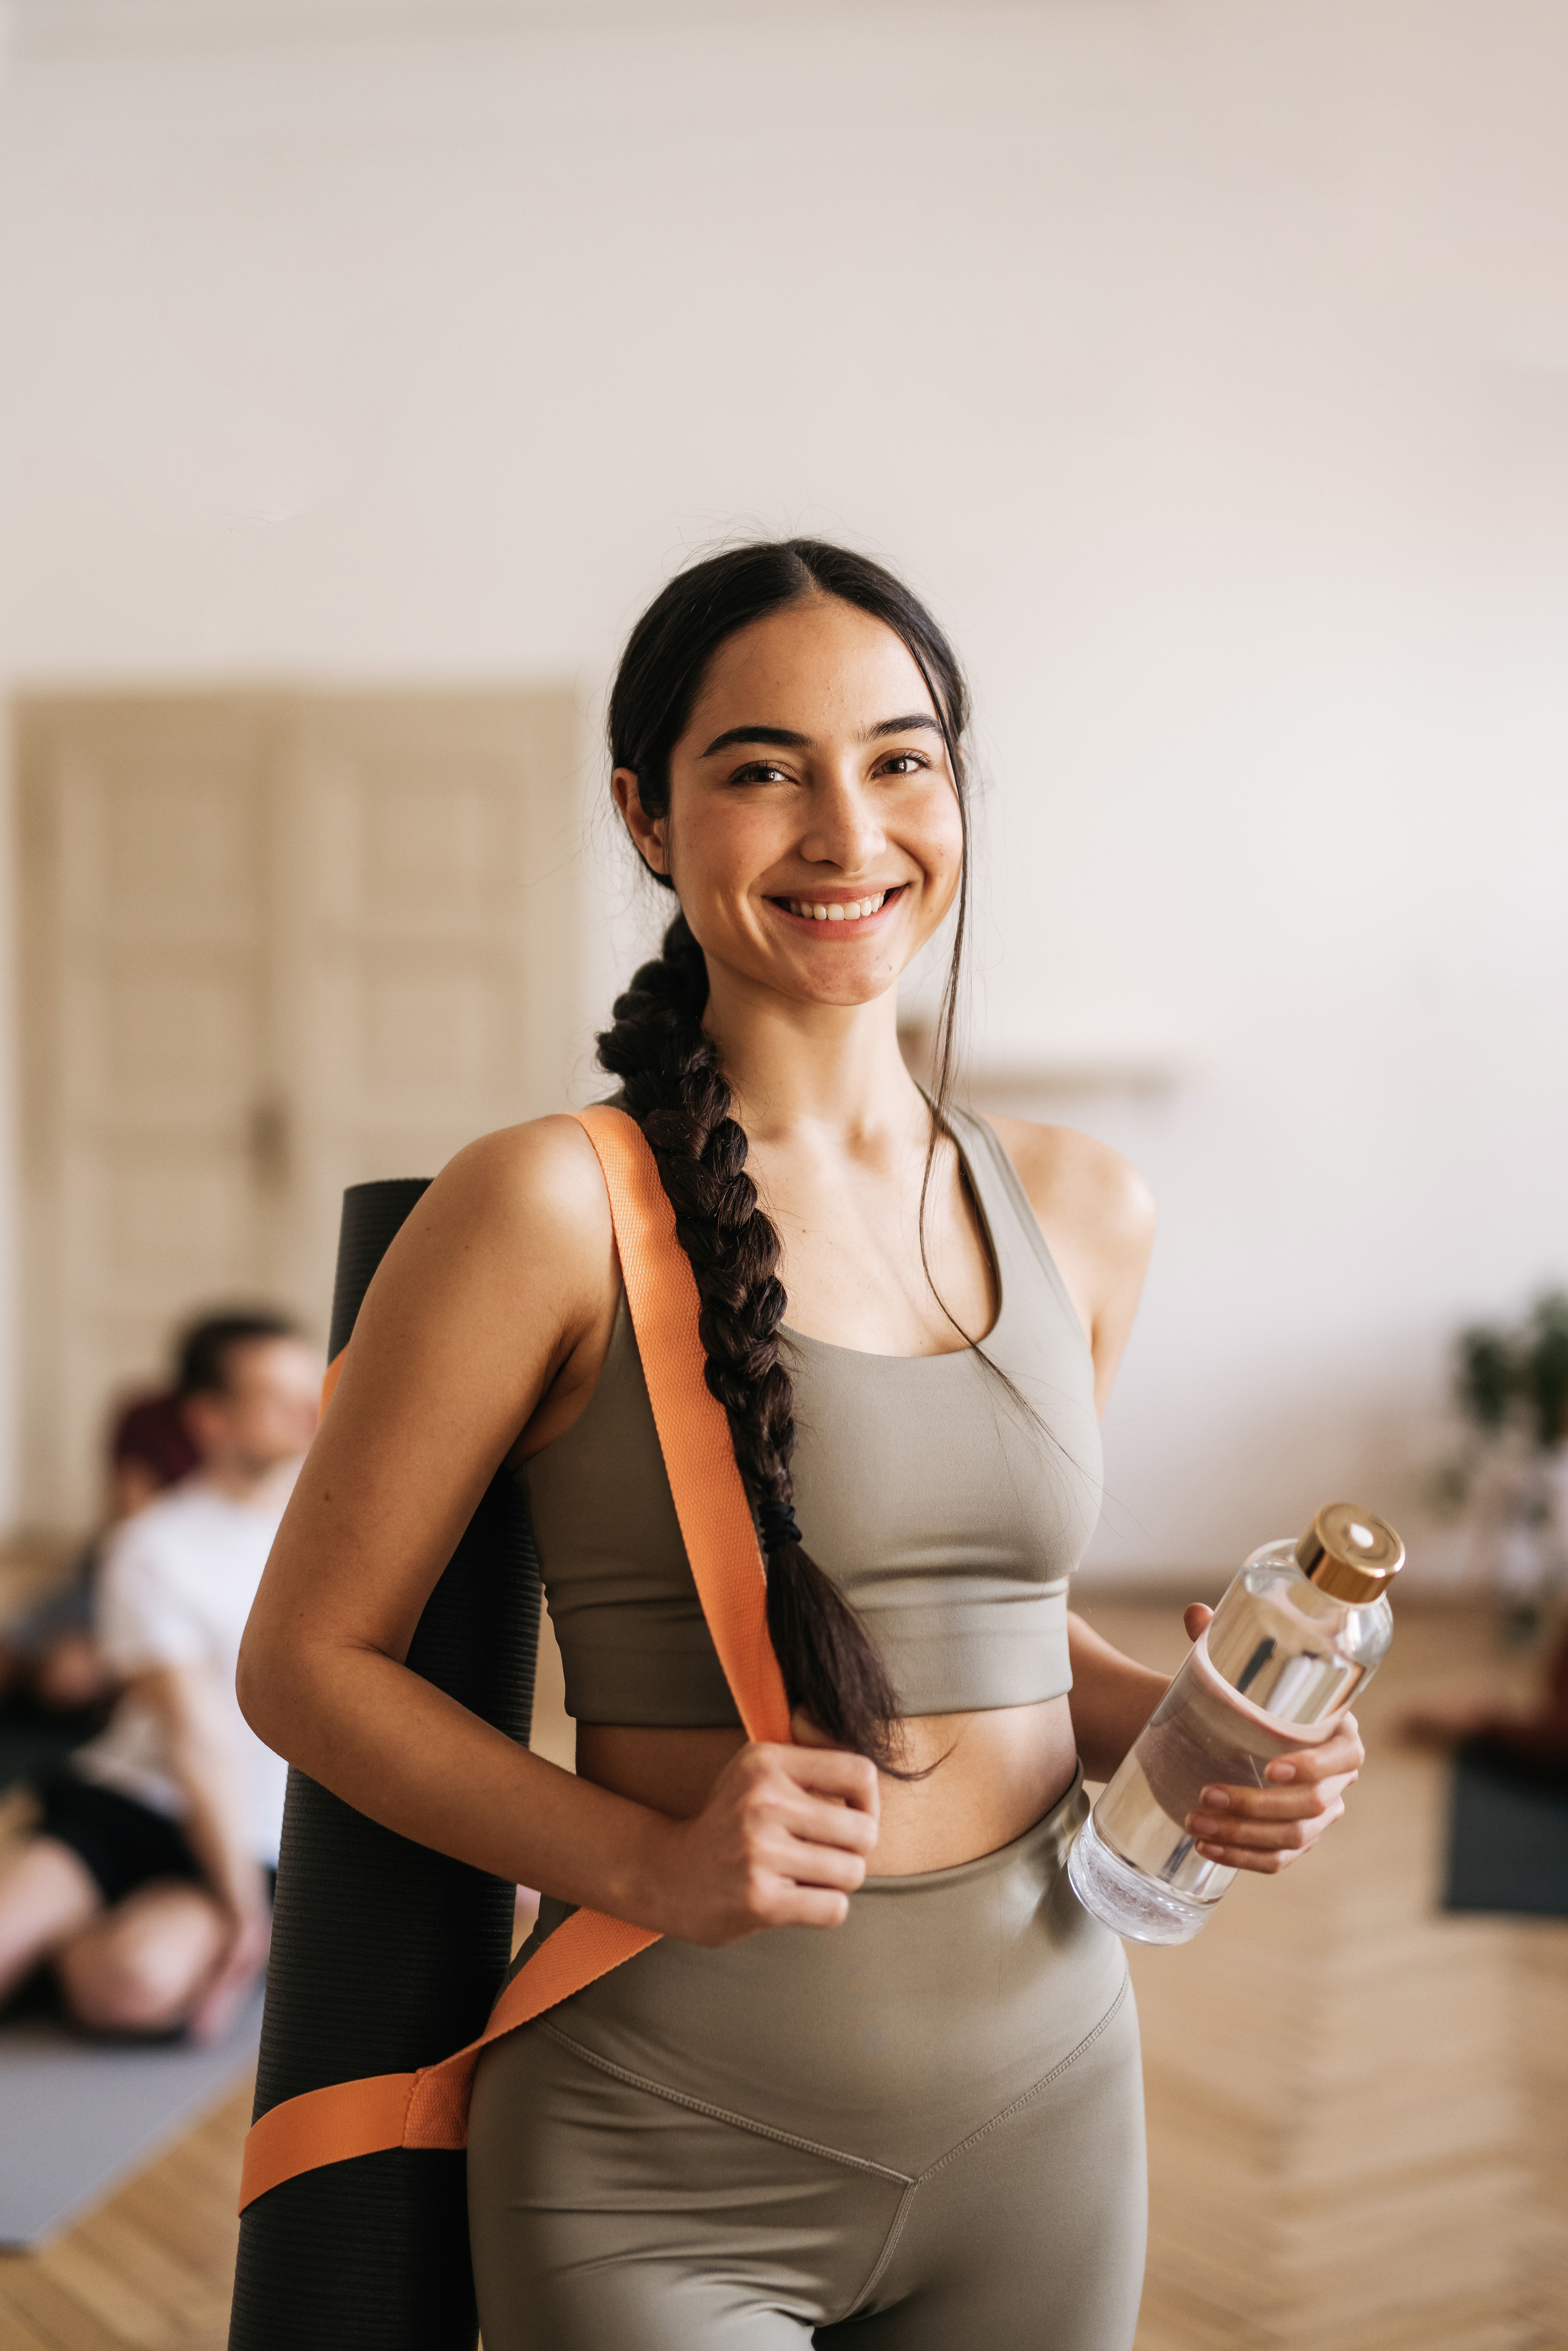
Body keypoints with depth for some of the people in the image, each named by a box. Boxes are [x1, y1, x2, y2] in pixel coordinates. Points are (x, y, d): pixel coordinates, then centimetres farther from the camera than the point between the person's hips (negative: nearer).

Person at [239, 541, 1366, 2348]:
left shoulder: (1079, 1212, 4)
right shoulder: (555, 1209, -12)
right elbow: (306, 1659, -7)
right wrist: (648, 1865, -20)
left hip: (1046, 2111, 5)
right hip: (664, 2175, -5)